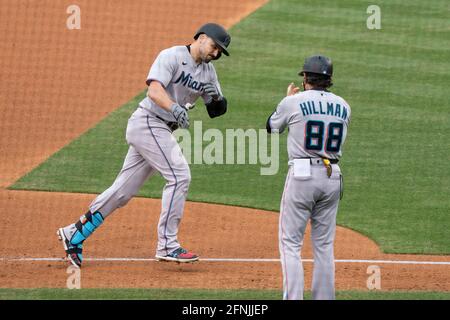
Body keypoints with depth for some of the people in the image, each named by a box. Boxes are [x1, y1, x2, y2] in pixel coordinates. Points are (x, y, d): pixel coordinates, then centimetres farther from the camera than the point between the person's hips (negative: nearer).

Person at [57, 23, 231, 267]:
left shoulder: (208, 71, 14)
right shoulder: (172, 56, -10)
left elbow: (217, 110, 14)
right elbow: (155, 90, -25)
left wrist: (216, 96, -9)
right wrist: (174, 107, -43)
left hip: (161, 131, 8)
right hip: (148, 123, -8)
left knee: (124, 190, 8)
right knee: (179, 175, -17)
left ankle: (75, 234, 15)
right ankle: (167, 245, -15)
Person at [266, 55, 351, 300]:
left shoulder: (294, 102, -6)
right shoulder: (343, 107, 8)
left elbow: (271, 127, 12)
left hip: (302, 176, -5)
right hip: (332, 177, 5)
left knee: (290, 242, -1)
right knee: (324, 245, 12)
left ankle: (293, 297, -10)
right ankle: (324, 297, 11)